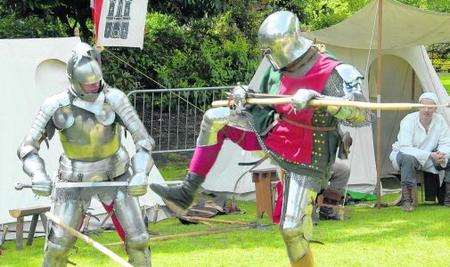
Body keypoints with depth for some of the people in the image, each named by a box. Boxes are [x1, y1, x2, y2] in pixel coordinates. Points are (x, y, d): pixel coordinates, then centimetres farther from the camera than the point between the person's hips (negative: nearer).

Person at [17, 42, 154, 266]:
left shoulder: (114, 99, -19)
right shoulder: (56, 106, -18)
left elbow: (143, 139, -17)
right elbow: (27, 147, -15)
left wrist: (141, 173, -35)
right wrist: (37, 174, -36)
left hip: (114, 177, 0)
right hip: (75, 180, 0)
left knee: (137, 240, -3)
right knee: (57, 247, -3)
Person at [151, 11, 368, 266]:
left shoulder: (330, 73, -24)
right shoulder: (276, 65, -3)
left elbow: (360, 114, -34)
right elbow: (258, 103, 13)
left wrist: (315, 97, -44)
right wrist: (243, 93, -10)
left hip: (304, 161, -7)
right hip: (273, 137, 7)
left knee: (293, 230, -11)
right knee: (215, 119, 3)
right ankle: (187, 193, 6)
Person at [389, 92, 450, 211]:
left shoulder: (439, 120, -7)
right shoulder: (408, 121, -22)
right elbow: (405, 148, -30)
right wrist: (430, 155, -39)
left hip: (428, 160, 5)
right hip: (404, 155, -5)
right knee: (408, 159, -40)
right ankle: (407, 201, -35)